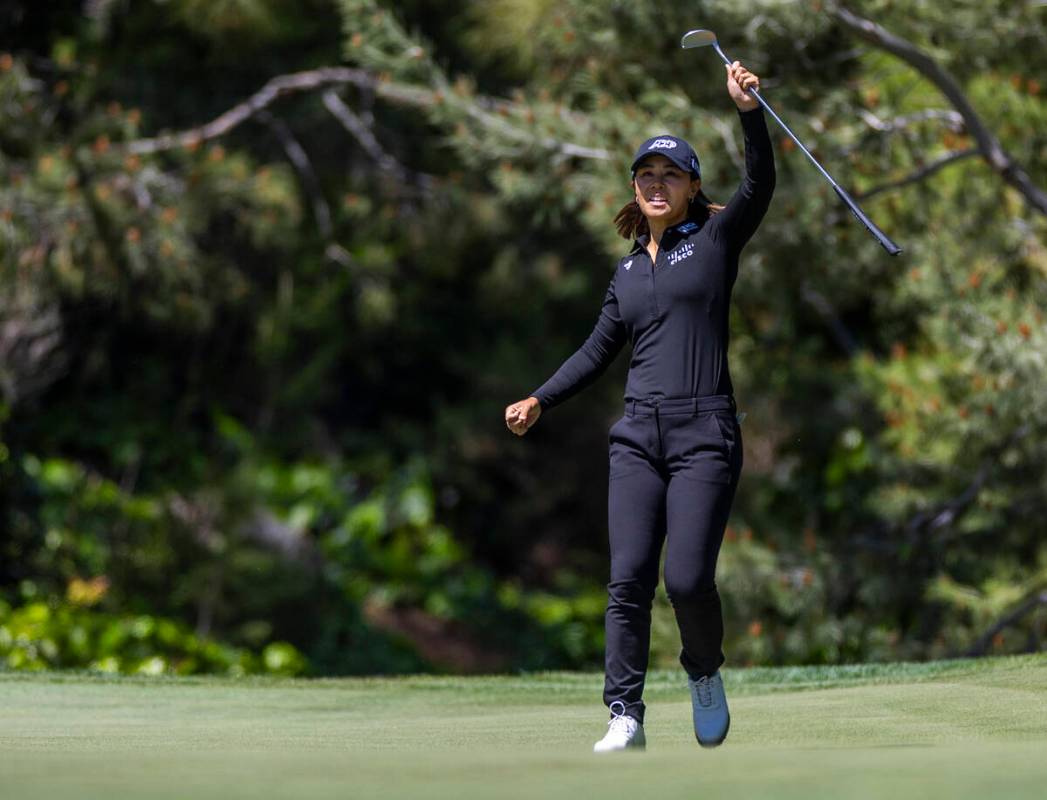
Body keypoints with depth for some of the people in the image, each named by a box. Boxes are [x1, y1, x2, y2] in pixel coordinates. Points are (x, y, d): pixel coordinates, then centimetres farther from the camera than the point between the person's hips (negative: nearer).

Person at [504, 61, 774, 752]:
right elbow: (599, 350, 26)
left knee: (688, 579, -12)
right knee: (628, 578, -6)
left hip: (705, 435, -4)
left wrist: (749, 111, -27)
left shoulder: (716, 241, 4)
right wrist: (541, 401, 17)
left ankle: (705, 673, 17)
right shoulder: (629, 270, 18)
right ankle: (626, 717, -2)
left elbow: (760, 185, -13)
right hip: (638, 435, 4)